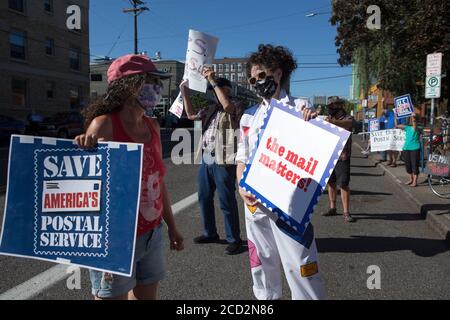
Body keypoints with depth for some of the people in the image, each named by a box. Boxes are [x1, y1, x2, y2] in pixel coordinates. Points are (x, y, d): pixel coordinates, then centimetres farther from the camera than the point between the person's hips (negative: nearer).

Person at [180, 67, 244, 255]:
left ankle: (234, 240, 10)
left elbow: (227, 105, -24)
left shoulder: (236, 107, -2)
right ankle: (210, 233, 30)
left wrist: (213, 80, -18)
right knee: (204, 198, 15)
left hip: (223, 161, -7)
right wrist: (184, 93, 11)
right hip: (206, 159, 8)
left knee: (227, 202, -2)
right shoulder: (211, 109, 17)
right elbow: (191, 115, 20)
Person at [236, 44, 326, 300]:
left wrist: (313, 124, -21)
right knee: (261, 264, 16)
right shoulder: (250, 115, 11)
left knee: (300, 266, -3)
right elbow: (242, 158, 13)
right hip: (255, 203, 5)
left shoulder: (300, 107, -1)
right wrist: (243, 188, -5)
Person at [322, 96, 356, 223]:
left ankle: (346, 212, -3)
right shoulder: (329, 118, 16)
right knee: (331, 182, 12)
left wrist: (333, 122, -45)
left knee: (344, 184, -7)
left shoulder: (348, 118, -4)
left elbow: (348, 124, -28)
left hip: (342, 156, -6)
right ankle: (332, 208, 23)